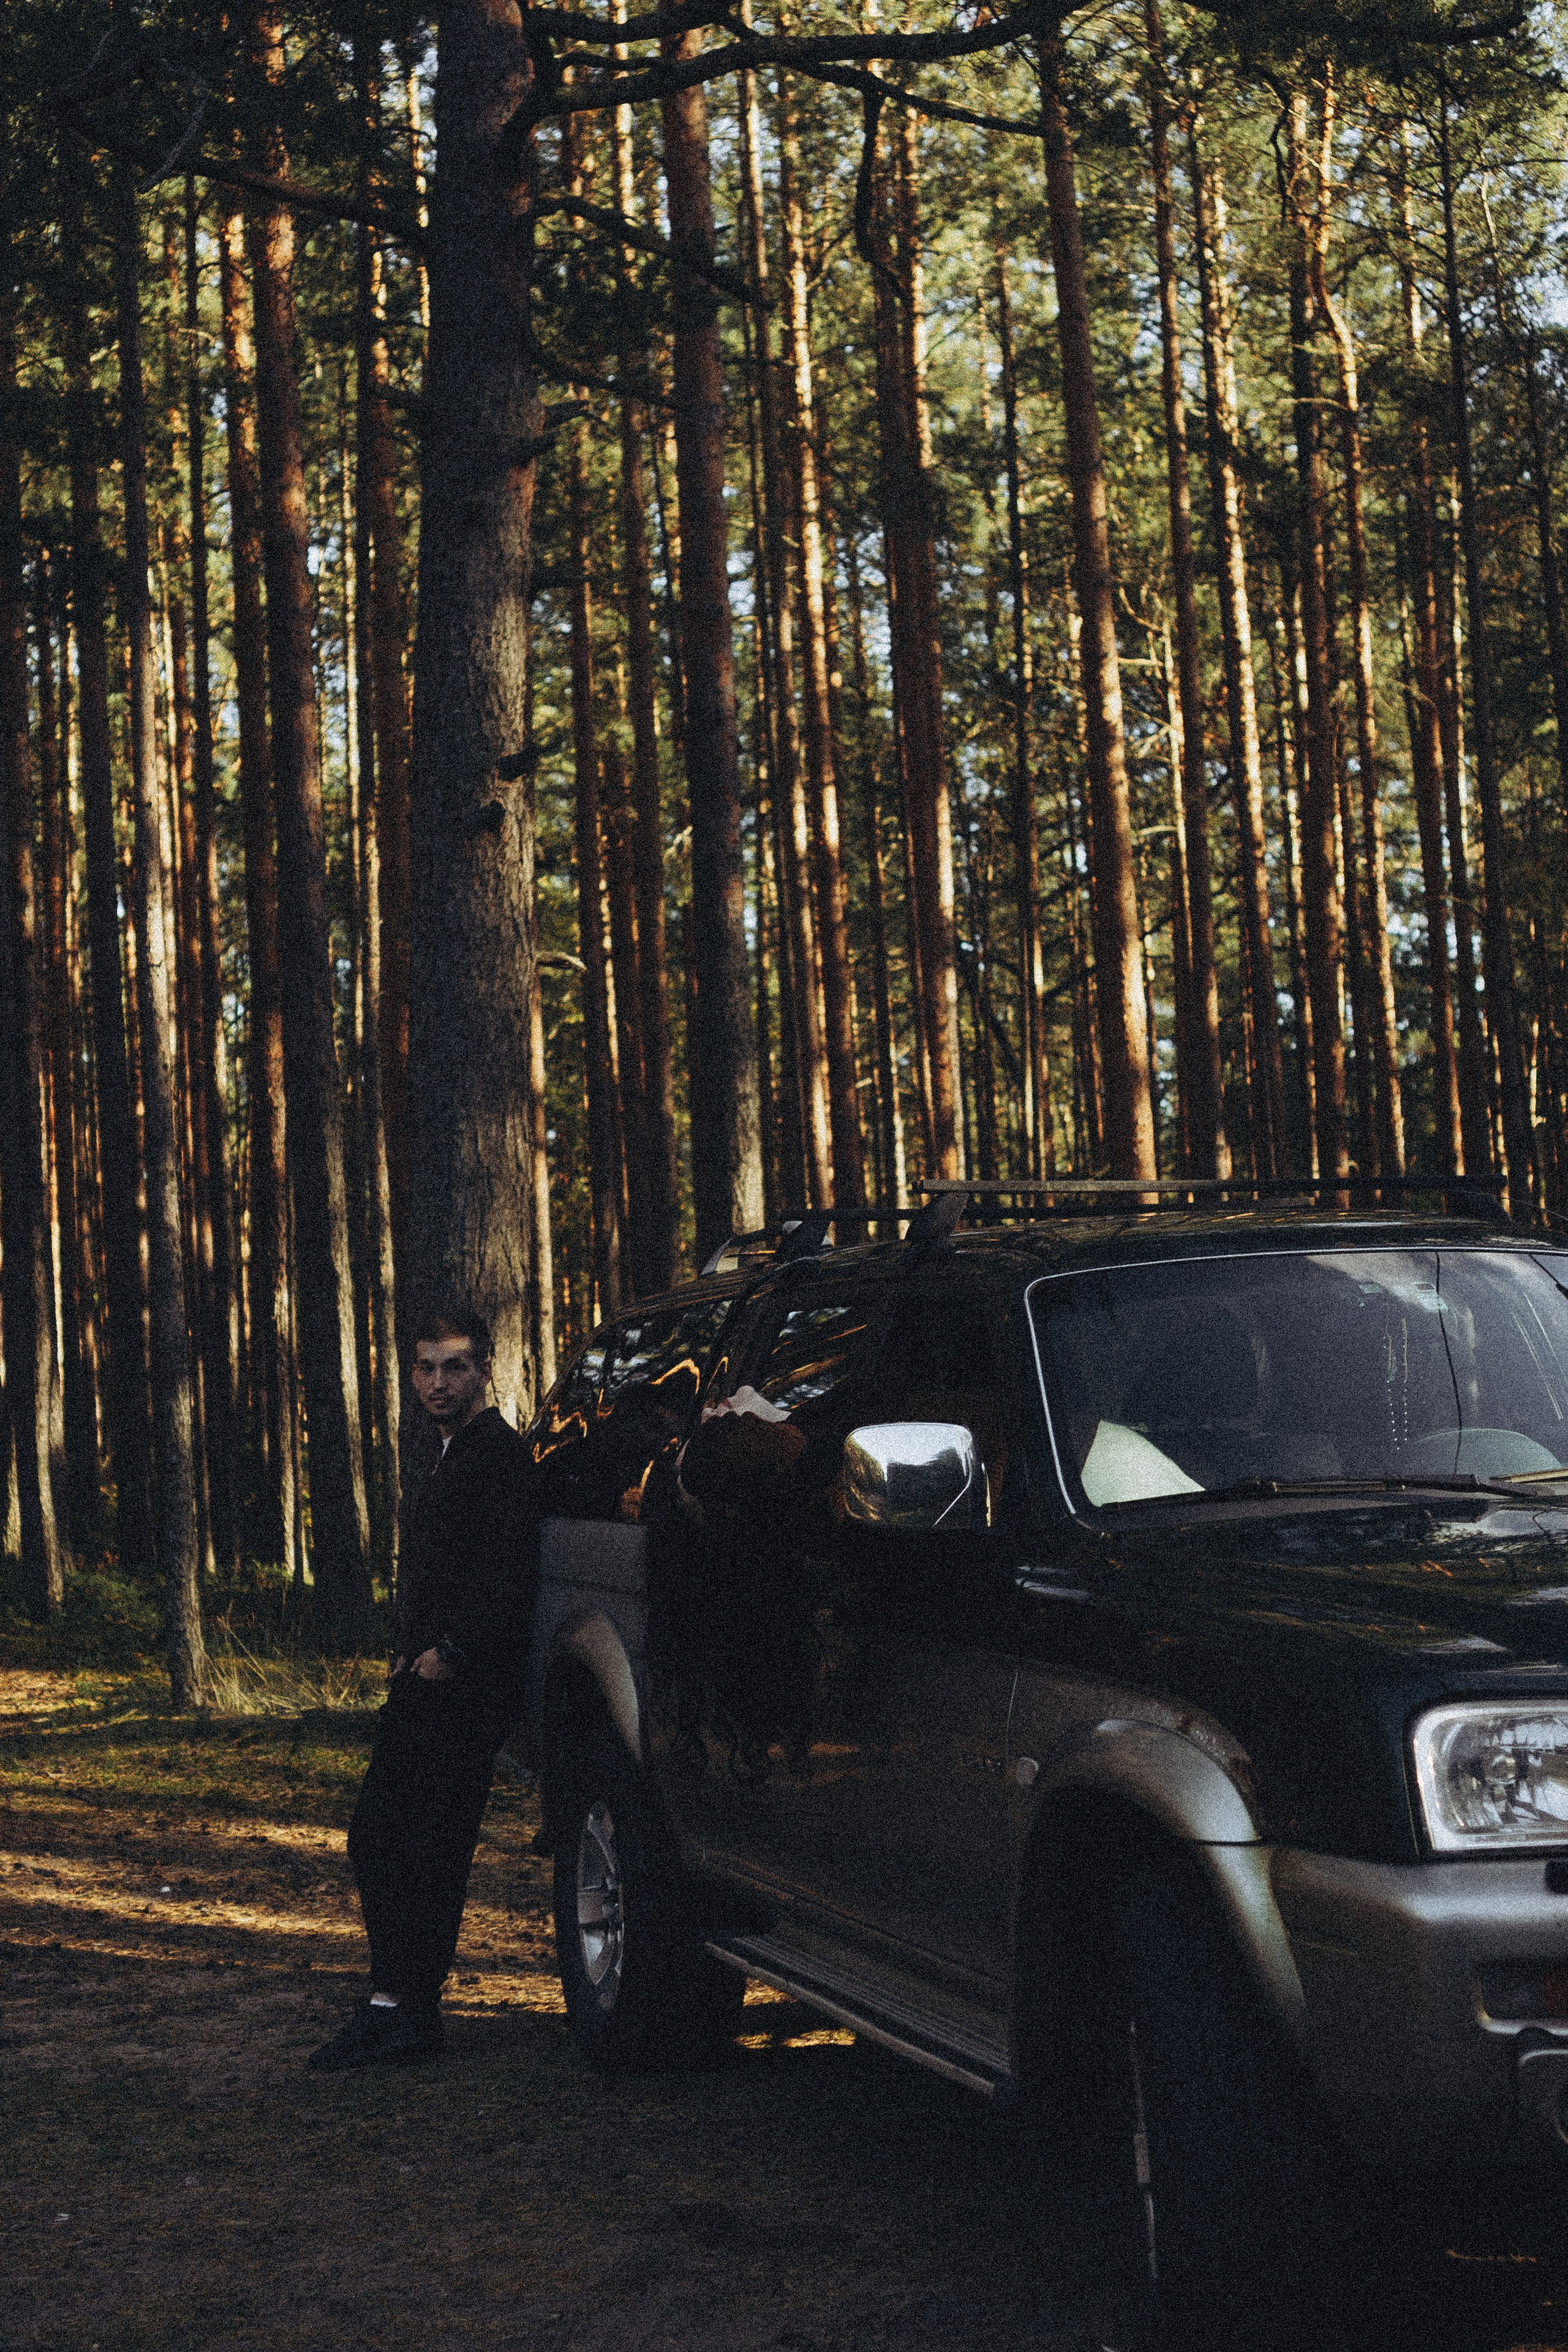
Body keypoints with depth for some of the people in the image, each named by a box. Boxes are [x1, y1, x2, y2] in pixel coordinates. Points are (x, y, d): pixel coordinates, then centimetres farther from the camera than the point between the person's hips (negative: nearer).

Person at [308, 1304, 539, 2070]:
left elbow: (510, 1571, -22)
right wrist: (413, 1659, 12)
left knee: (427, 1850, -8)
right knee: (375, 1838, 12)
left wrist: (449, 1651, -18)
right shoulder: (454, 1458, 21)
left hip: (463, 1692, -10)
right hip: (427, 1689, 10)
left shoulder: (498, 1453, -11)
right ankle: (393, 2002, 18)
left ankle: (409, 2014, -3)